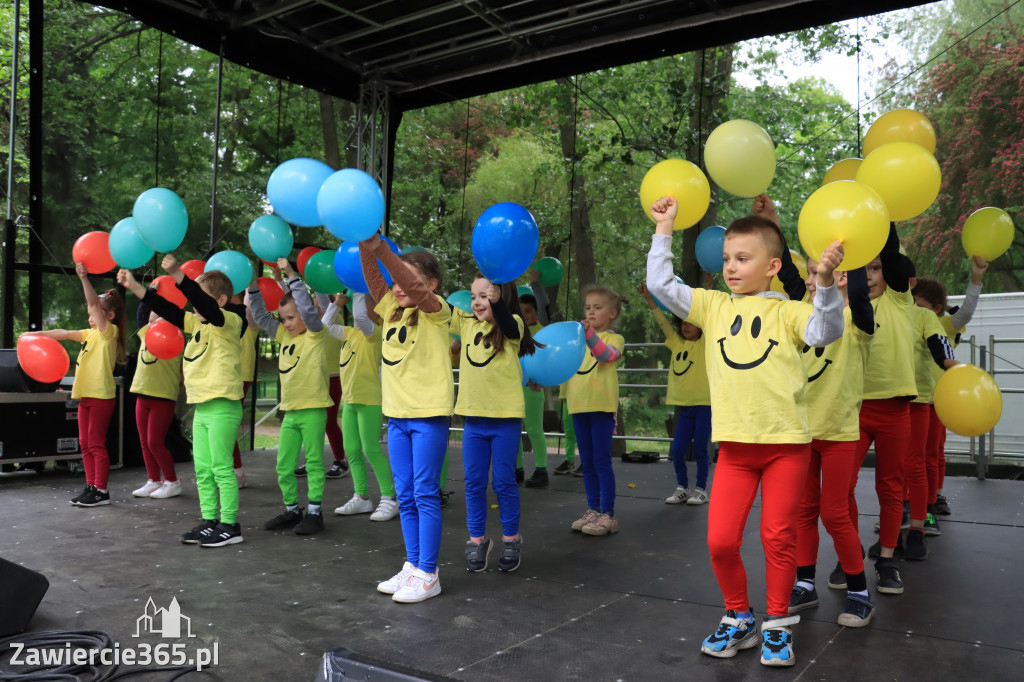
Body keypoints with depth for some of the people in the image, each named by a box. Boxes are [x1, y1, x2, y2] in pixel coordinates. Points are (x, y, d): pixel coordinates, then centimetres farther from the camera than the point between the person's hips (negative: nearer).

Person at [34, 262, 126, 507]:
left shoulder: (110, 331, -8)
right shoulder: (90, 334, 16)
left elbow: (94, 303, -19)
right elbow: (64, 334, 20)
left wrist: (84, 278, -26)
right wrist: (37, 334, 15)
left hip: (101, 395, -9)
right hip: (86, 395, 9)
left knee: (96, 443, -5)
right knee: (85, 444, 10)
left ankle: (101, 491, 1)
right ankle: (91, 487, 17)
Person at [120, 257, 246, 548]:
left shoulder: (229, 322, -10)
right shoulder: (197, 322, 14)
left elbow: (205, 304, -27)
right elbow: (168, 309, 13)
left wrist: (177, 273, -37)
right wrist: (134, 287, 6)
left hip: (222, 406, -9)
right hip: (202, 407, 9)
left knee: (221, 468, -4)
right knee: (203, 469, 11)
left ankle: (230, 526, 3)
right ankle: (209, 521, 19)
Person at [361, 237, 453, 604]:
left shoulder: (436, 312, -6)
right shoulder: (391, 310, 10)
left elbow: (415, 287, -25)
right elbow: (374, 280, -4)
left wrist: (381, 249, -35)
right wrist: (364, 248, -23)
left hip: (429, 415, -6)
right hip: (397, 415, 6)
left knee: (425, 494, -1)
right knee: (405, 496, 12)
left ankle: (427, 574, 7)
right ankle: (412, 566, 22)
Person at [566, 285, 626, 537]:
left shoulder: (614, 338, -2)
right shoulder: (579, 338, 16)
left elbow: (607, 355, -24)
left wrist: (589, 334, -40)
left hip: (601, 407, -6)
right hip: (579, 406, 6)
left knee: (601, 462, -5)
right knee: (587, 463, 11)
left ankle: (608, 514, 1)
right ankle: (592, 510, 20)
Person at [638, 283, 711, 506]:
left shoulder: (705, 343, -2)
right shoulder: (677, 343, 10)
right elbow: (662, 321, 11)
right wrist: (649, 298, 6)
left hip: (705, 403, -4)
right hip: (684, 405, 4)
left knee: (700, 449, 2)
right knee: (677, 450, 2)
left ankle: (701, 489, 16)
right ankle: (682, 488, 17)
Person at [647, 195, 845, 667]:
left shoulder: (787, 311, 1)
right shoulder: (713, 306, 8)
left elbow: (825, 332, -17)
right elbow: (660, 284, 4)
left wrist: (825, 284, -31)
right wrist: (663, 230, 3)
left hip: (785, 442, -2)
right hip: (735, 445, 2)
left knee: (778, 538, 6)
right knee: (720, 540, -1)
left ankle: (777, 624, 25)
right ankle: (738, 618, 23)